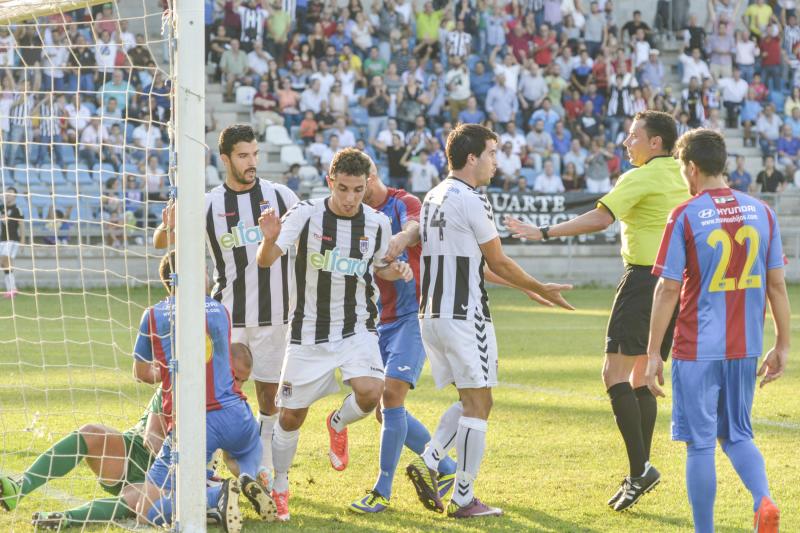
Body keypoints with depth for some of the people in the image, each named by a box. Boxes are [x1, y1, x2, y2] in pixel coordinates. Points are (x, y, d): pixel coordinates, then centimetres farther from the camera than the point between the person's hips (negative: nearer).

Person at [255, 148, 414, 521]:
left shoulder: (378, 224, -4)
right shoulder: (305, 215, -13)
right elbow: (265, 261, -21)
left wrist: (396, 270, -8)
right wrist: (270, 239, -44)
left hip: (357, 330, 1)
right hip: (309, 333, -1)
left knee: (370, 391, -26)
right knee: (291, 418, 5)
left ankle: (339, 424, 10)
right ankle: (279, 488, 30)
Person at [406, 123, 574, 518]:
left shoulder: (433, 198, 15)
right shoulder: (471, 201, -14)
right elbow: (499, 263, -7)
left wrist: (530, 289, 25)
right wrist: (540, 289, 8)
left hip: (431, 313, 9)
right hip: (464, 317, -9)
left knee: (470, 399, 18)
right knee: (478, 404, -2)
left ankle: (427, 462, 4)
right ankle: (464, 500, -1)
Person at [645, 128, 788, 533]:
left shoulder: (684, 217, -9)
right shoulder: (761, 212, 4)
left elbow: (668, 290, -10)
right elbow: (777, 285, 6)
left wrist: (653, 354, -5)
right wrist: (782, 345, 13)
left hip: (697, 349, -4)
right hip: (745, 348, 4)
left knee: (700, 444, 4)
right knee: (737, 435, 17)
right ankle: (764, 500, -8)